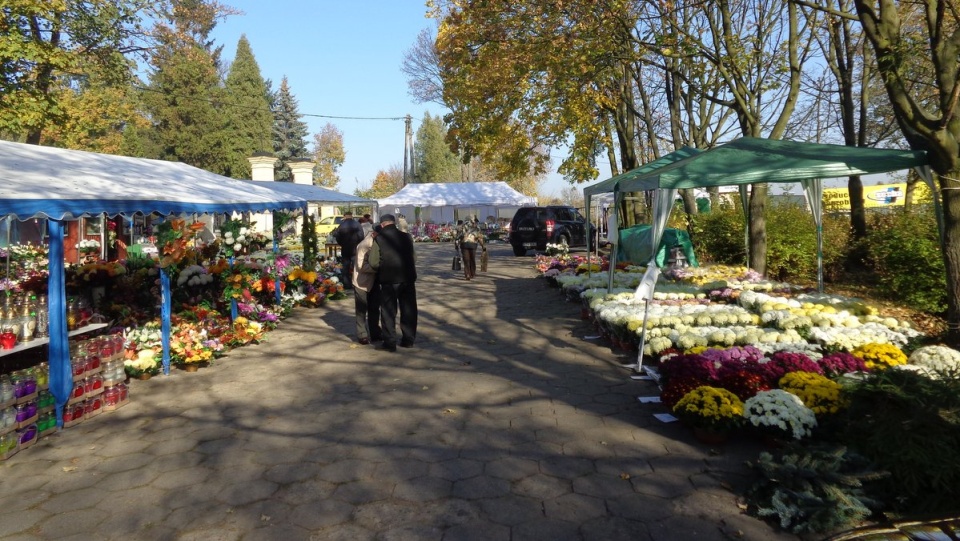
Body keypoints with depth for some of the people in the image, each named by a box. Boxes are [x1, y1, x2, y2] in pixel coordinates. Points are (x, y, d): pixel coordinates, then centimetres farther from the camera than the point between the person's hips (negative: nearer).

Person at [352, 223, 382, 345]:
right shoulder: (363, 246, -23)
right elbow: (361, 266, -25)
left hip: (374, 281, 6)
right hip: (362, 281, -6)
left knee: (374, 308, 13)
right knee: (361, 310, 3)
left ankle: (375, 333, 24)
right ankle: (362, 335, 13)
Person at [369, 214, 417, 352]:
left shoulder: (379, 239, -6)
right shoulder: (407, 237, 2)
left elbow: (373, 263, -8)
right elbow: (414, 258, 4)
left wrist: (382, 270, 11)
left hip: (389, 280, -3)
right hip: (408, 278, 3)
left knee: (389, 311, 6)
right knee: (408, 310, 13)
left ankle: (390, 343, 8)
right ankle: (408, 339, 20)